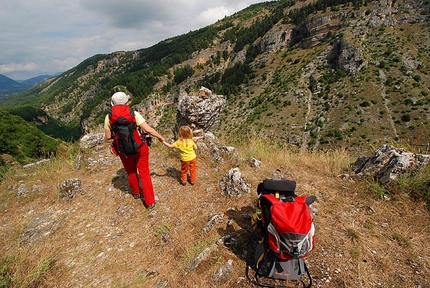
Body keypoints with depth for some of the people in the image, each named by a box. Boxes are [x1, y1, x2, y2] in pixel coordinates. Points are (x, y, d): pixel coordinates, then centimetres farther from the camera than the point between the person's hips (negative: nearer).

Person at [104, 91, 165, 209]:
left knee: (131, 173, 26)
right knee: (144, 174, 12)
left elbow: (108, 137, -2)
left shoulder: (109, 117, -9)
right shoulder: (134, 114, -15)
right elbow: (149, 130, -20)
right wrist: (160, 137, -5)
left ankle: (136, 193, 50)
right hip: (140, 148, -2)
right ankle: (150, 201, 17)